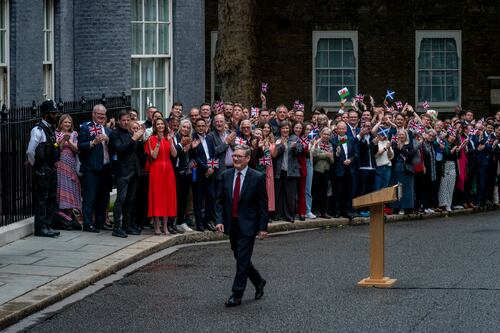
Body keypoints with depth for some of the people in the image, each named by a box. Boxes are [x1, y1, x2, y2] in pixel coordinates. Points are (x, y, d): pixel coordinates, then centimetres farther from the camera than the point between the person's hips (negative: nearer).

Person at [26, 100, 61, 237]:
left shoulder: (51, 129, 13)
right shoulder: (38, 130, -14)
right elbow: (30, 151, -19)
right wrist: (33, 164, -6)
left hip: (51, 169, 9)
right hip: (42, 170, -9)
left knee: (51, 199, 12)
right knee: (41, 199, -4)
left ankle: (47, 225, 19)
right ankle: (40, 228, 0)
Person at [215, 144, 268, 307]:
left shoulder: (257, 177, -9)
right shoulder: (226, 175, 4)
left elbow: (263, 205, -7)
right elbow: (220, 200, 8)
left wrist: (263, 227, -10)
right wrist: (220, 220, -4)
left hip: (247, 225, -5)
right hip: (231, 225, 5)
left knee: (242, 259, -5)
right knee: (240, 258, 14)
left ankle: (237, 295, 1)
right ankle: (259, 282, 36)